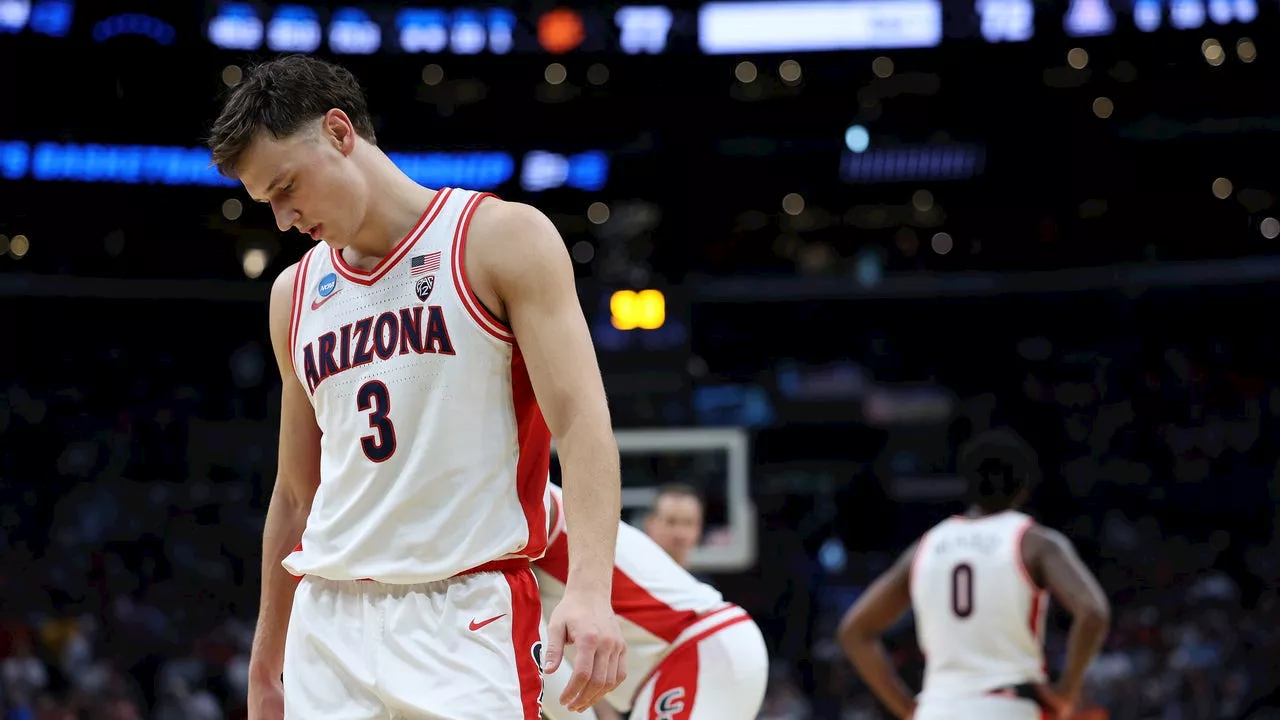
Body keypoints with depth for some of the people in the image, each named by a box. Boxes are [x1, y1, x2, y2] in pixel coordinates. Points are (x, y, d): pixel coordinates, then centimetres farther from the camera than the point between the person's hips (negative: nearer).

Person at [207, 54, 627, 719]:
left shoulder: (502, 238, -2)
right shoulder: (296, 294, 16)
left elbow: (581, 420, -11)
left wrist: (589, 588, -25)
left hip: (464, 615, -5)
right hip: (327, 622, 5)